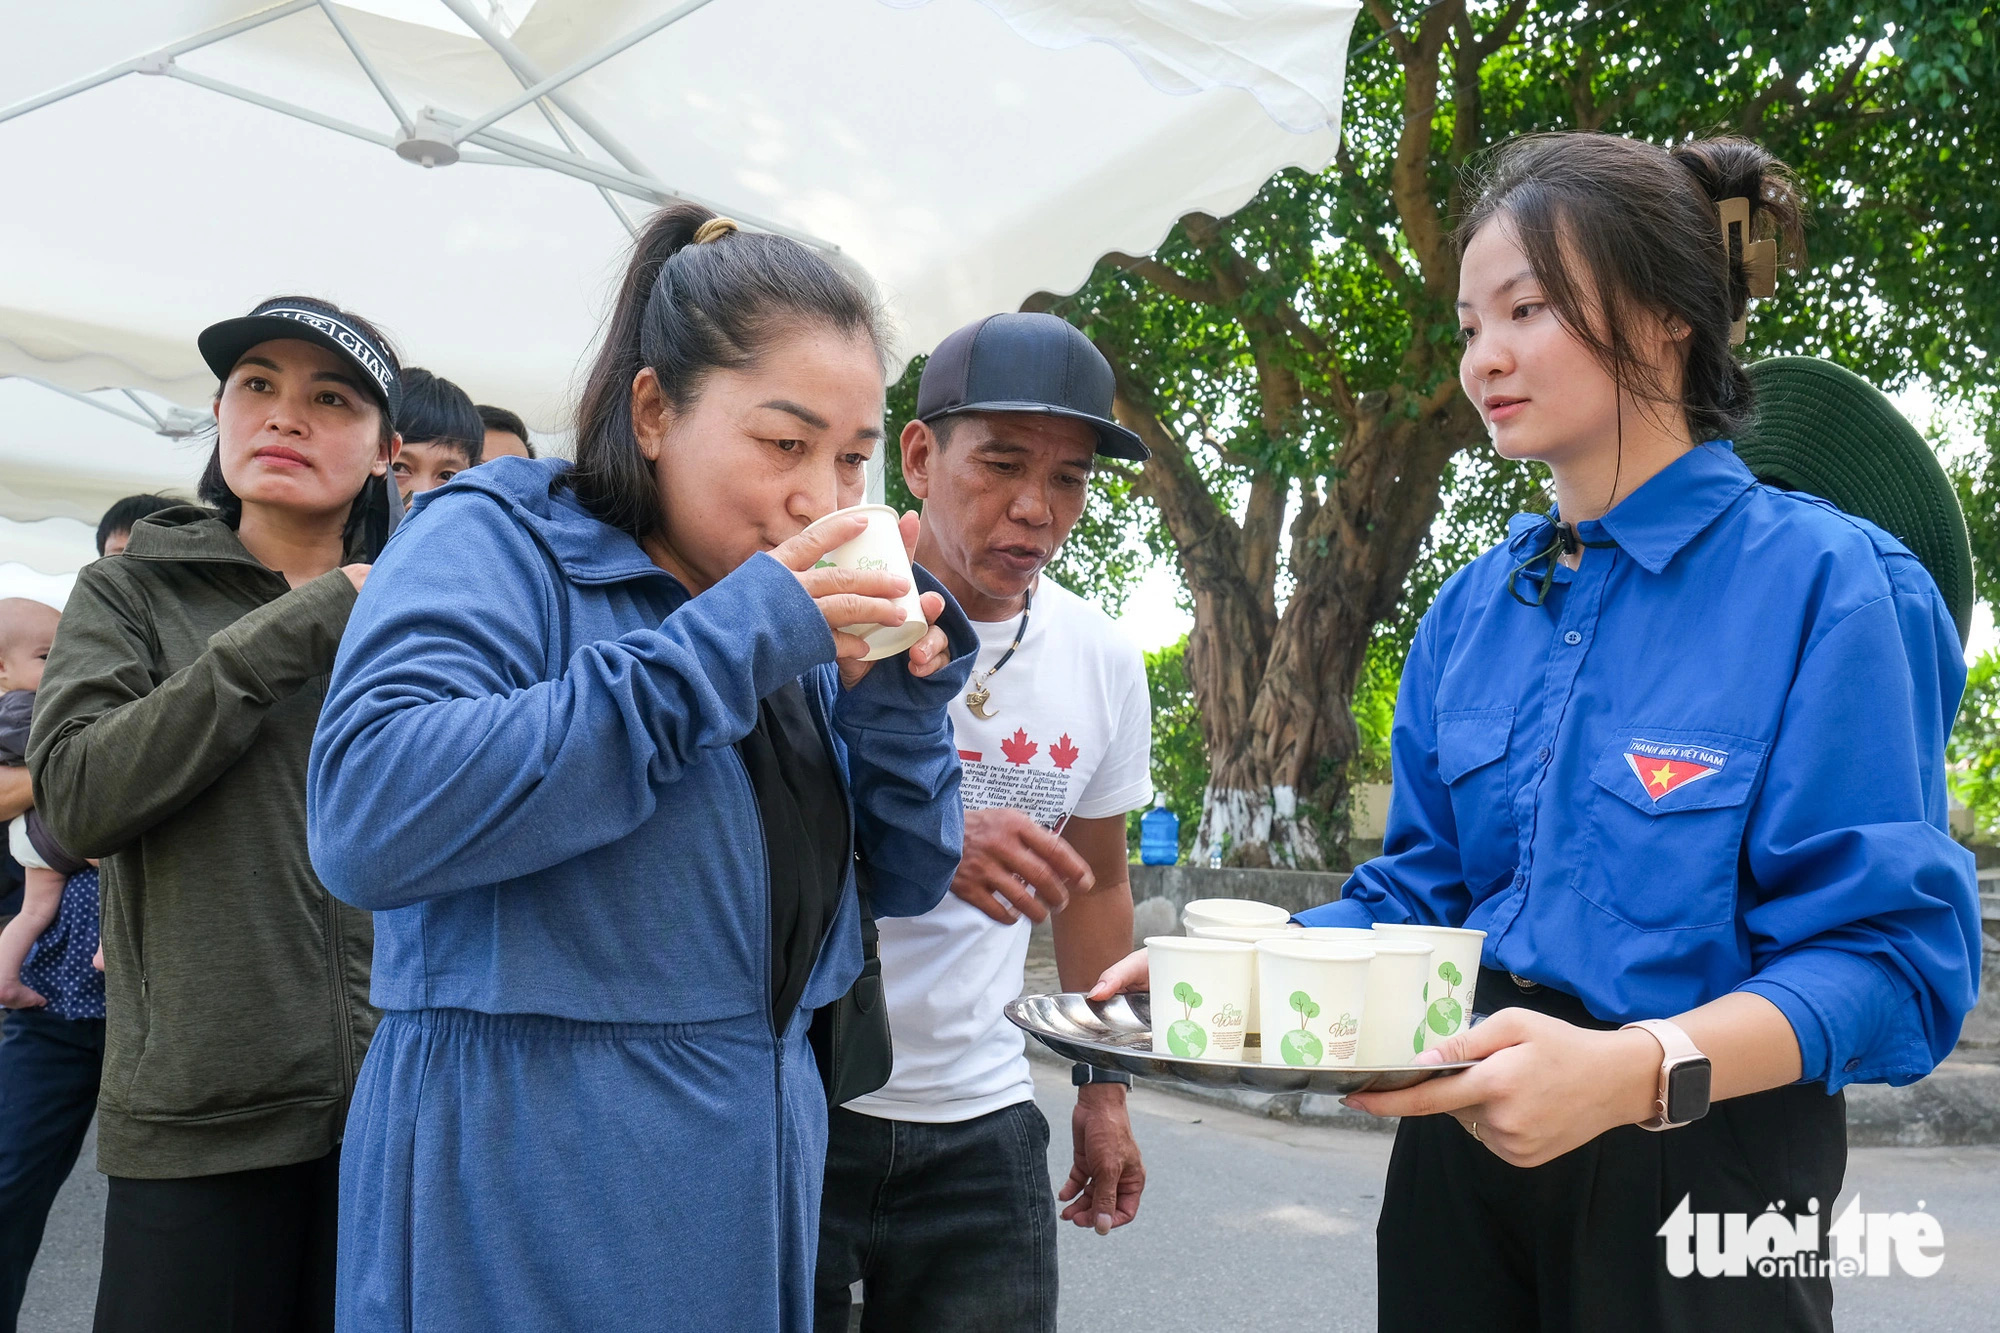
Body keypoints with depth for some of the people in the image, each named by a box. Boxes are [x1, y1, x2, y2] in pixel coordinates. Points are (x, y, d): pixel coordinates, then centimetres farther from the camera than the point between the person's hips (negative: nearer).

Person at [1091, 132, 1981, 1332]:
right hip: (1461, 1151, 5)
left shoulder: (1825, 582, -12)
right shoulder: (1474, 608, 5)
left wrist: (1637, 1070, -32)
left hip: (1695, 1164, -5)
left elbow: (1895, 954, -16)